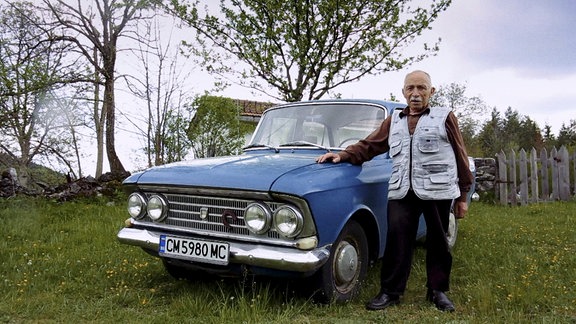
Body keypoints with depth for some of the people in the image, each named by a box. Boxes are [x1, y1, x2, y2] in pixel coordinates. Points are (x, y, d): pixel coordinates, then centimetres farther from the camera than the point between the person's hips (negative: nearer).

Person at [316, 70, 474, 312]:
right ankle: (390, 291, 6)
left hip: (437, 191, -1)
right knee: (397, 241, -5)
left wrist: (463, 196, 4)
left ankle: (438, 290, 22)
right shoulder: (394, 121, 18)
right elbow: (369, 146, 16)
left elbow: (460, 156, 7)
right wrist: (343, 155, -1)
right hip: (401, 192, 2)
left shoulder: (445, 117, 9)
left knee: (437, 242, 7)